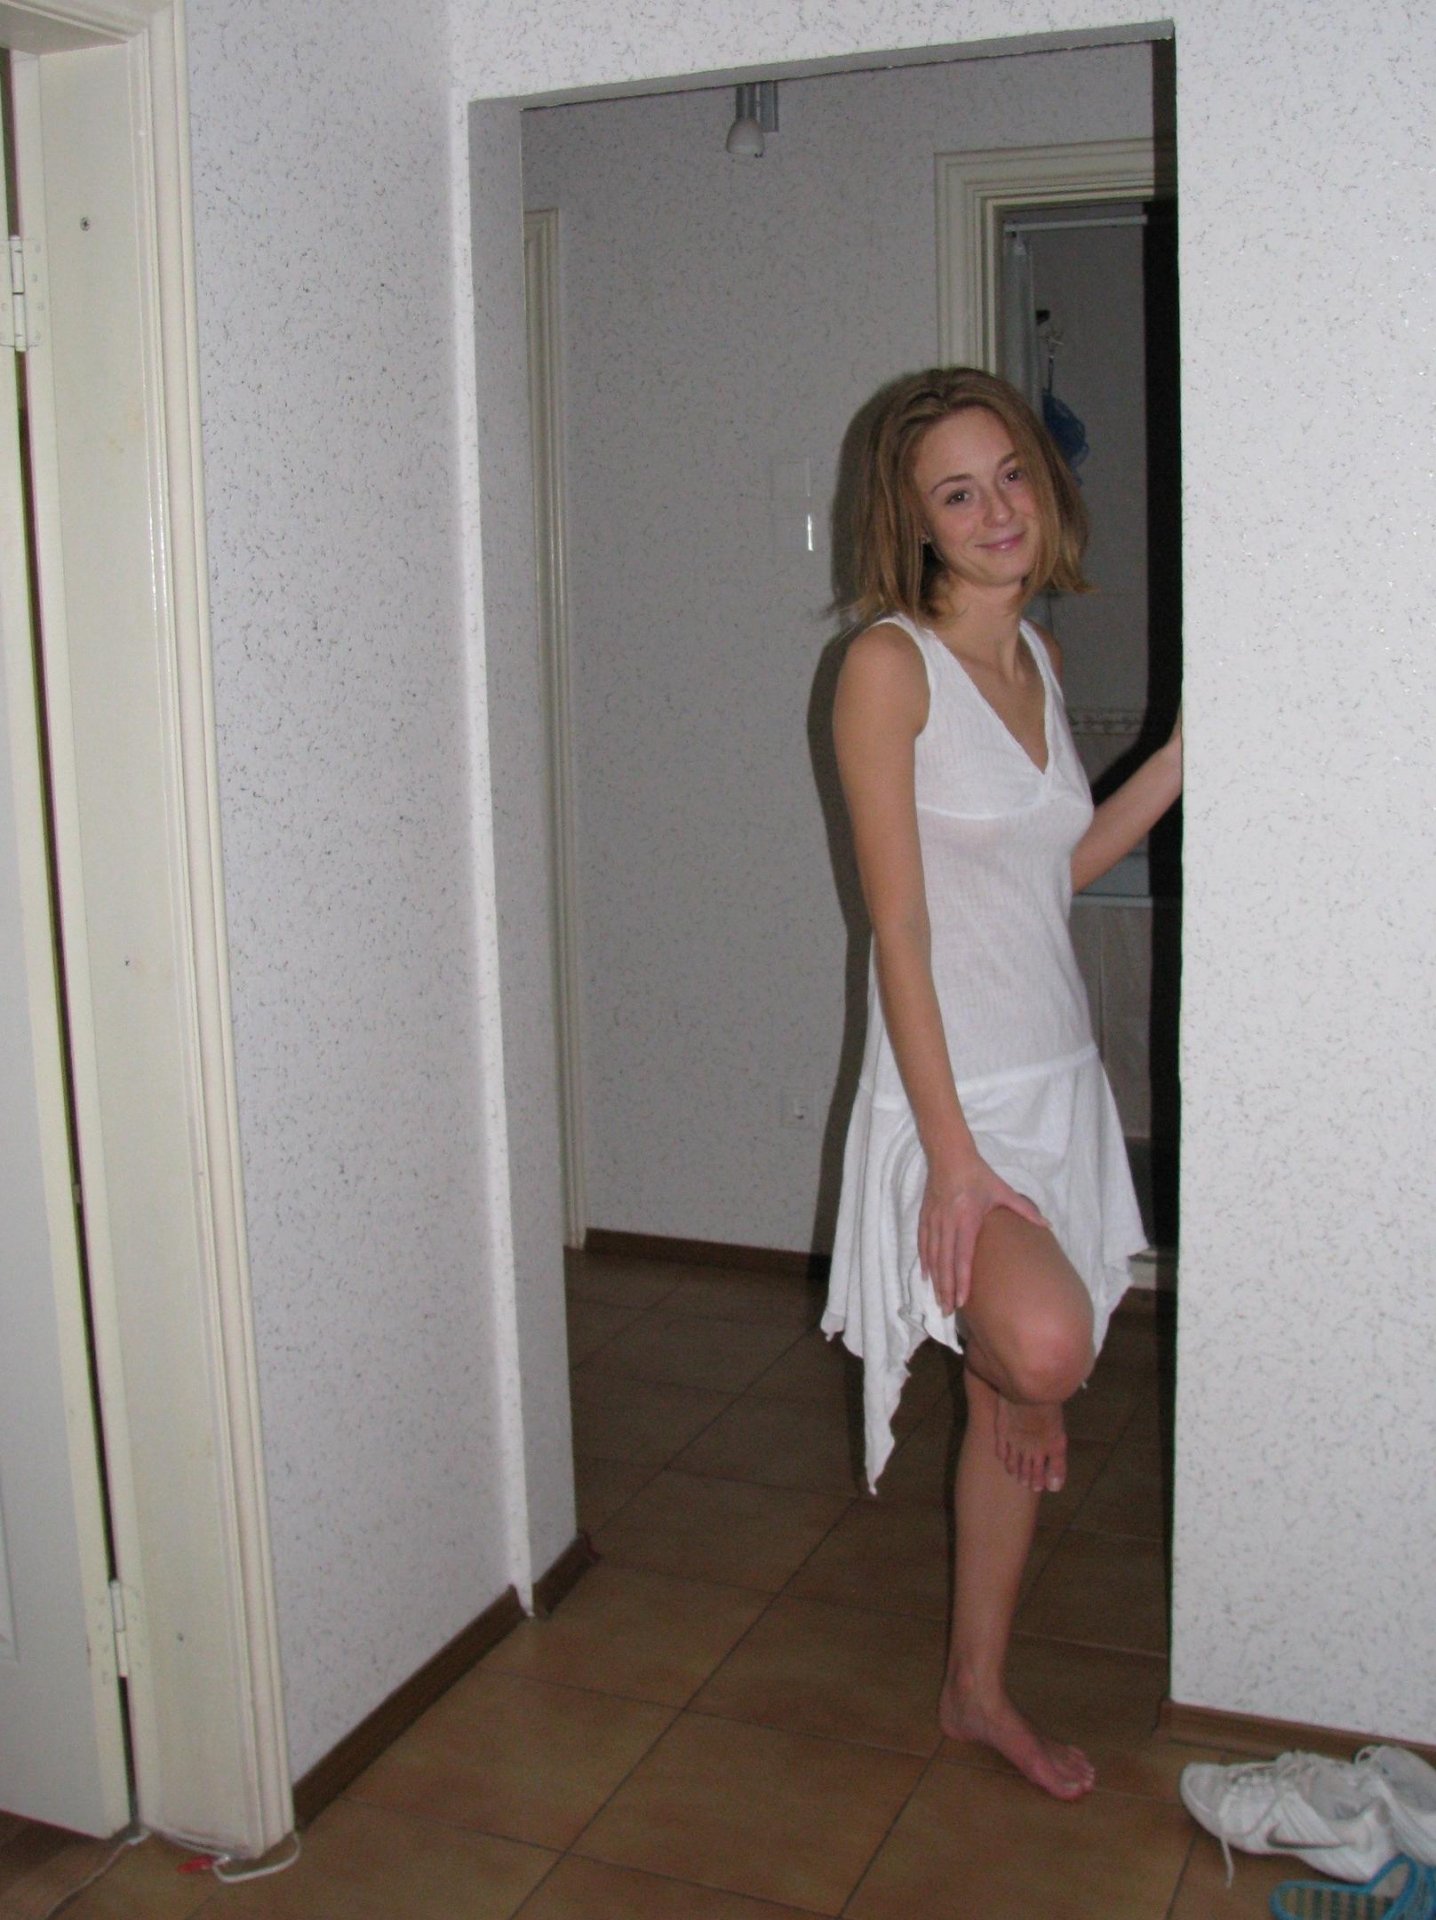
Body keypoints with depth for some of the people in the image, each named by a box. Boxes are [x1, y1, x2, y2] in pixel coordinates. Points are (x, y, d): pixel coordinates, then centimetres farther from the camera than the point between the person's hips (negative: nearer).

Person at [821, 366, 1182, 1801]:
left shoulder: (1036, 654, 9)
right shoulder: (890, 664, -13)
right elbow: (900, 930, -18)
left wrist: (1193, 744, 9)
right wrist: (953, 1155, -21)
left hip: (1059, 1078, 7)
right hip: (952, 1089, -7)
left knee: (1011, 1413, 15)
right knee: (1045, 1346, -33)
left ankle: (978, 1691, 32)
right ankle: (1007, 1372, 5)